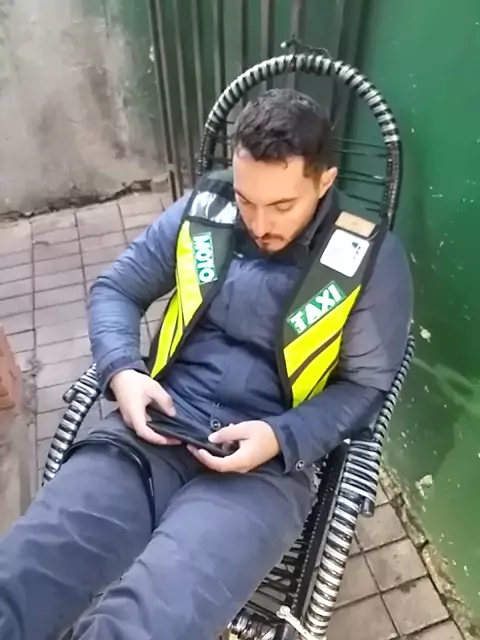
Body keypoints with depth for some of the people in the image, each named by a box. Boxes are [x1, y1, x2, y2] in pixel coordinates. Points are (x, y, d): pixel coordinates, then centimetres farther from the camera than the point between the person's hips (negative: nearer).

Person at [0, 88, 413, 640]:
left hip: (269, 463, -2)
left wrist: (281, 439, -14)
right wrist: (122, 372, -6)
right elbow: (115, 289, 13)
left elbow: (364, 386, 3)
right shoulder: (202, 211, 4)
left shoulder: (371, 260, -3)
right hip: (157, 430, 3)